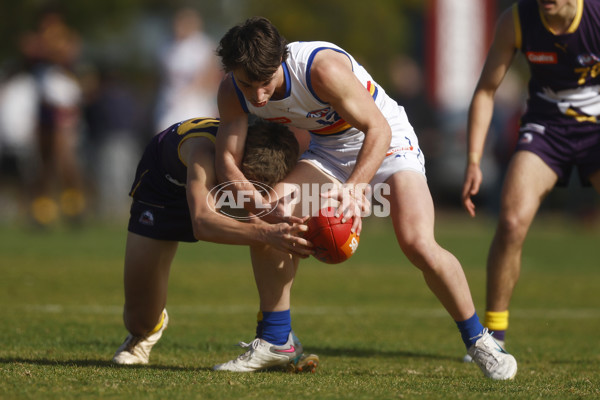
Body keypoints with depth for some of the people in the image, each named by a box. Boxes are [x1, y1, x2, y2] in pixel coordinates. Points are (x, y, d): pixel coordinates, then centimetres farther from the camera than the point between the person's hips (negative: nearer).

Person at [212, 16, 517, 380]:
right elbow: (228, 162, -17)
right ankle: (273, 341, 0)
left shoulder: (323, 68, -35)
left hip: (386, 141, -6)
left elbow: (377, 129, -30)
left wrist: (353, 187, -43)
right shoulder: (233, 92, -18)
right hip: (328, 150, 6)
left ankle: (478, 339, -4)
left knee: (419, 244, -23)